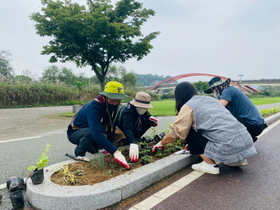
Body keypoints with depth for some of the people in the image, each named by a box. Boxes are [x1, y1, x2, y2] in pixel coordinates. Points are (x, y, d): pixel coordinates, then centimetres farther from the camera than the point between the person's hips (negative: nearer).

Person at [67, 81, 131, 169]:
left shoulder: (113, 105, -14)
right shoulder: (93, 107, -35)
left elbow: (111, 126, -12)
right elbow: (96, 133, -47)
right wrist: (115, 152, -53)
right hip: (75, 133, -7)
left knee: (120, 133, -7)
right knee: (91, 132, -39)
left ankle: (92, 148, 11)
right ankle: (79, 154, -9)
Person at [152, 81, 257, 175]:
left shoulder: (188, 106, -1)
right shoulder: (210, 98, 19)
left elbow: (175, 133, 2)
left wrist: (161, 143, 20)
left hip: (228, 147, -7)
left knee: (190, 132, 8)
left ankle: (210, 164, 3)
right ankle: (237, 159, 22)